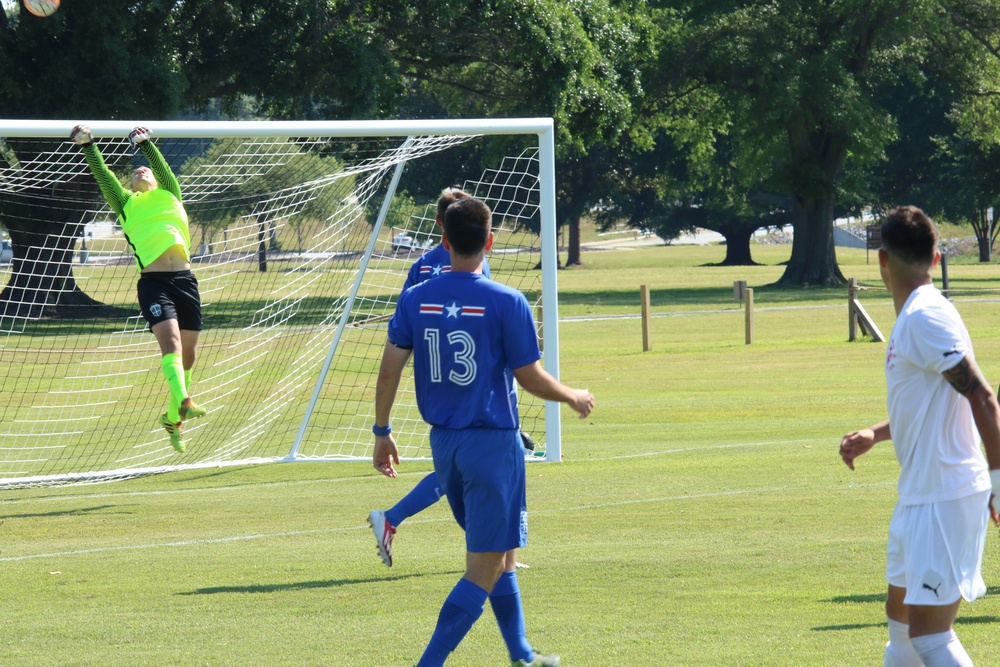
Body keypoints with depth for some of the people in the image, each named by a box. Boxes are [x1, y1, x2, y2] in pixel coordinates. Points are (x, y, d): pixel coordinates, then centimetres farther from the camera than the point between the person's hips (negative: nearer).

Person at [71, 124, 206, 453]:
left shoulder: (170, 197, 22)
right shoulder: (128, 205, 18)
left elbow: (162, 167, 8)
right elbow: (103, 176, 10)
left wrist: (145, 144, -4)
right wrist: (87, 146, 1)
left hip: (184, 280, 3)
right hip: (153, 281, -3)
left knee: (187, 353, 5)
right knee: (170, 340, -23)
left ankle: (173, 417, 19)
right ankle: (183, 401, -38)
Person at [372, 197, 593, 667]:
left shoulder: (415, 300, 1)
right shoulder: (506, 303, -12)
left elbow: (389, 369, 1)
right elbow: (531, 379, -8)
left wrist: (382, 432, 12)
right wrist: (573, 398, 10)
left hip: (443, 442, 6)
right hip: (493, 442, -6)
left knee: (502, 554, 22)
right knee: (484, 570, -3)